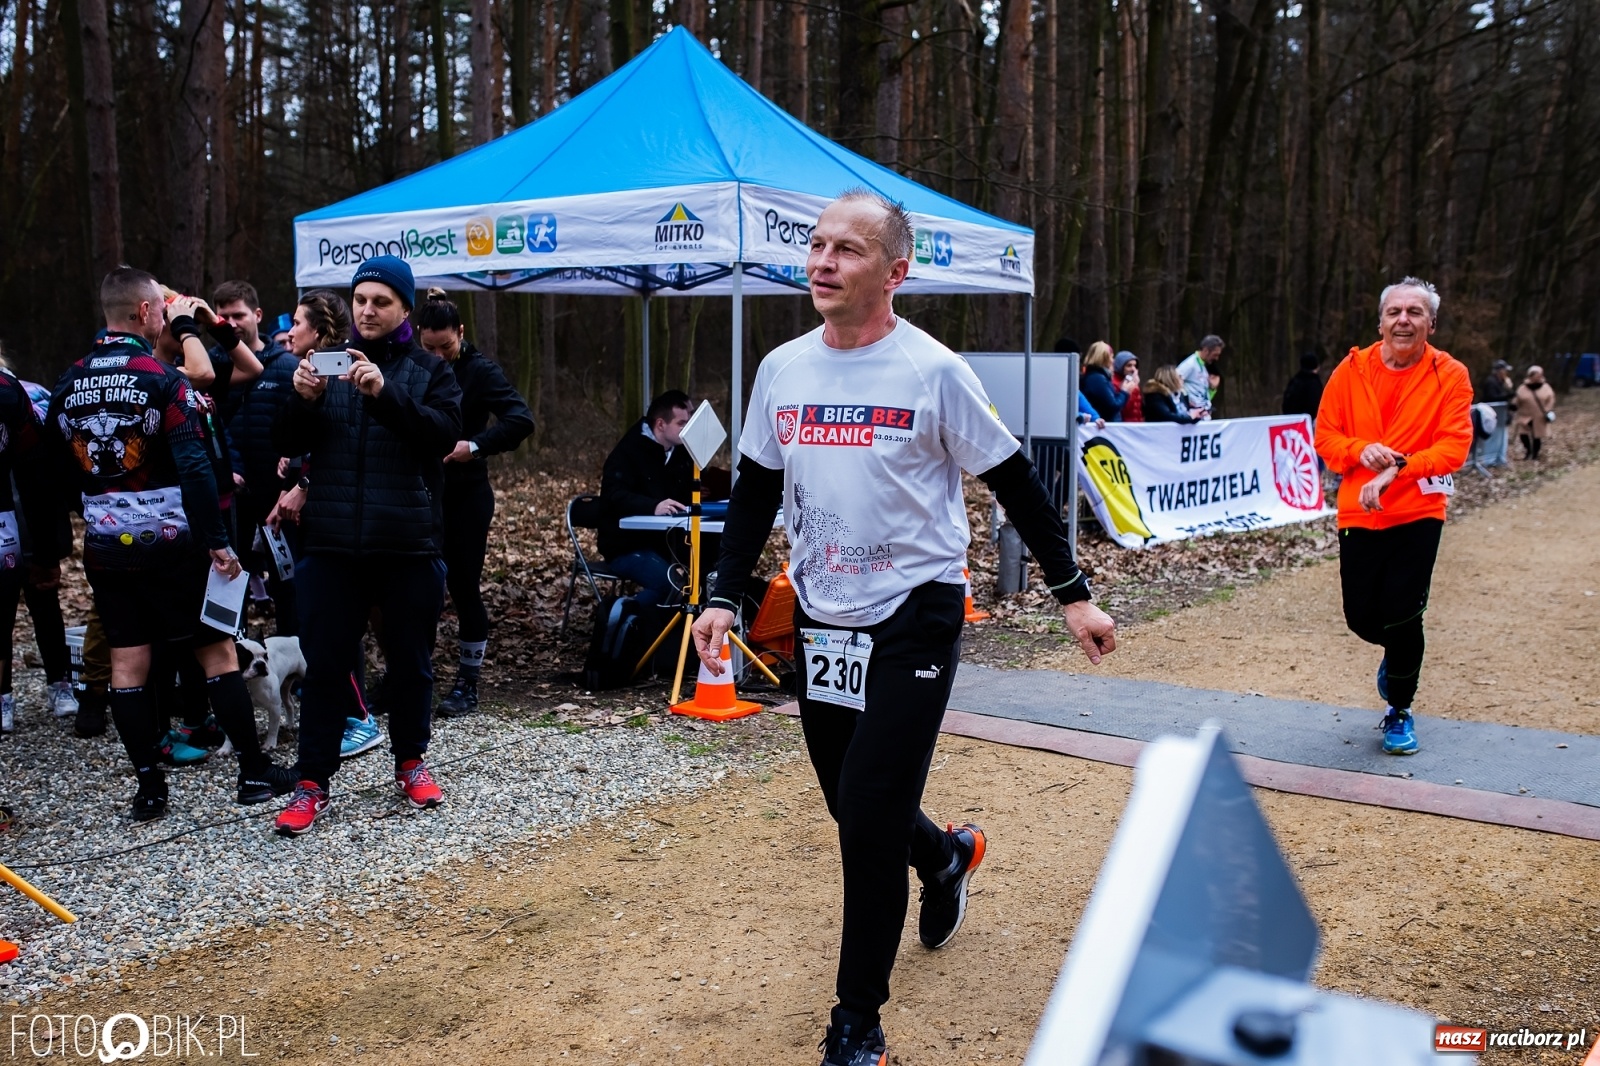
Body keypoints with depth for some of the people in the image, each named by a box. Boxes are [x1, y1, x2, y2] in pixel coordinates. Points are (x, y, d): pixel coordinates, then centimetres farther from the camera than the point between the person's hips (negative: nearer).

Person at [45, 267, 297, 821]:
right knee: (217, 651, 4)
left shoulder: (68, 383, 6)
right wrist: (217, 540, -16)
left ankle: (149, 788, 11)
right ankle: (255, 773, 9)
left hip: (104, 546, 5)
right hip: (169, 543, -5)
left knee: (127, 662, 8)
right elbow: (194, 467, -18)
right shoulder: (162, 378, -11)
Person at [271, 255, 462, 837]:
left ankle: (410, 762, 28)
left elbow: (444, 434, -13)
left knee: (410, 660, 10)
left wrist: (386, 391, -26)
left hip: (408, 543, -1)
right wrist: (302, 400, -16)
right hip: (332, 543, 1)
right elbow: (288, 444, 4)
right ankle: (312, 783, 11)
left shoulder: (430, 371, 4)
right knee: (324, 663, 3)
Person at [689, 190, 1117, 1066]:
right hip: (821, 617, 6)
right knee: (850, 804, 15)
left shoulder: (932, 371, -10)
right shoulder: (782, 369, 4)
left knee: (870, 816, -9)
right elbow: (756, 492, 12)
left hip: (914, 615, -5)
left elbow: (1015, 484, -4)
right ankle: (945, 855, 49)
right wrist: (725, 596, 3)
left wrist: (1073, 594, -3)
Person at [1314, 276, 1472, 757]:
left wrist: (1397, 469, -25)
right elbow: (1325, 436, 4)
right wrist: (1360, 450, -17)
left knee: (1402, 616, -5)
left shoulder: (1450, 375, -4)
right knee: (1362, 617, 5)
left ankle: (1400, 712, 20)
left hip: (1418, 513, -2)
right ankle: (1397, 655, 43)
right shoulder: (1352, 370, 1)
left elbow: (1454, 446, -12)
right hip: (1359, 513, 2)